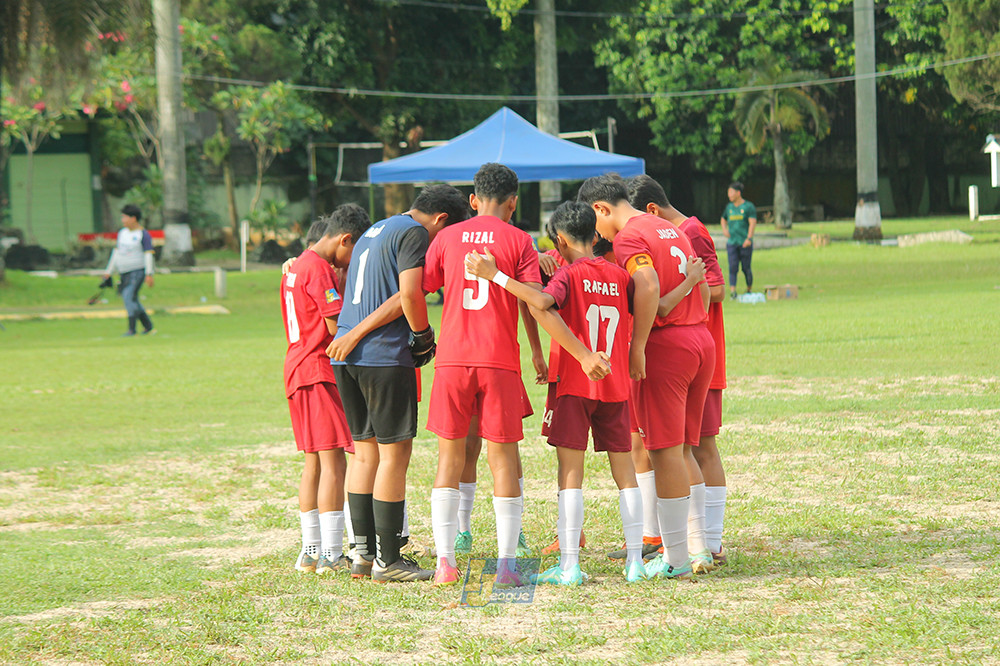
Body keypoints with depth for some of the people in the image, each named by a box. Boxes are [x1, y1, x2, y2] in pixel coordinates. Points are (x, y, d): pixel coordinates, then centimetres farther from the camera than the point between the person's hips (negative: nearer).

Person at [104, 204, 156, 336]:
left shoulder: (144, 235, -7)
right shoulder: (122, 233, 14)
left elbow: (148, 255, -11)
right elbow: (116, 252, 19)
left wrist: (149, 274, -18)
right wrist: (109, 271, 18)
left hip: (137, 271, -8)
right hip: (124, 272, 8)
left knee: (129, 297, -19)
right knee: (132, 301, 9)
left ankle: (132, 329, -18)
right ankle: (149, 327, 18)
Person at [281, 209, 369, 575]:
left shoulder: (296, 267, 18)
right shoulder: (318, 269, -13)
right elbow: (337, 325, -17)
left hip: (298, 372, 10)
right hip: (319, 371, -10)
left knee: (314, 462, 14)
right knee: (333, 462, -10)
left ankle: (311, 552, 17)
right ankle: (331, 555, -12)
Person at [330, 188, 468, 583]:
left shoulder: (374, 232, 24)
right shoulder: (415, 233, -6)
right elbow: (409, 295, -17)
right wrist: (424, 338, -3)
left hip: (345, 356, 9)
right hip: (384, 357, -9)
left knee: (365, 452, 13)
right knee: (395, 452, -3)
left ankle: (363, 553, 14)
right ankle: (387, 561, -3)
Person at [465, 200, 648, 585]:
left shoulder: (569, 275, -7)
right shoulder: (620, 276, 6)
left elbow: (540, 305, -26)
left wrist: (495, 276, -24)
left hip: (574, 382, -4)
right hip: (616, 386, 4)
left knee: (570, 470, -3)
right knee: (624, 468, 9)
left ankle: (569, 566, -8)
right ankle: (635, 562, 7)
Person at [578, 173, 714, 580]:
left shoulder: (629, 238, -9)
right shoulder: (671, 231, 19)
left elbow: (648, 287, -25)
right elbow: (702, 287, 21)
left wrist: (637, 346, -21)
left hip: (663, 348, -8)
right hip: (701, 343, 8)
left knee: (665, 453, -3)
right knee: (680, 451, 15)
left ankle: (676, 559, 0)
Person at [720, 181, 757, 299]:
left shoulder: (749, 206, -2)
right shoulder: (729, 207, 13)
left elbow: (752, 223, -10)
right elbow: (724, 219, 31)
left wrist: (749, 238, -21)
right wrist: (724, 229, 10)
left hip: (745, 243, -4)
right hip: (731, 242, 4)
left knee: (746, 268, 3)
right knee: (733, 267, -8)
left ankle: (749, 290, 20)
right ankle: (732, 291, -14)